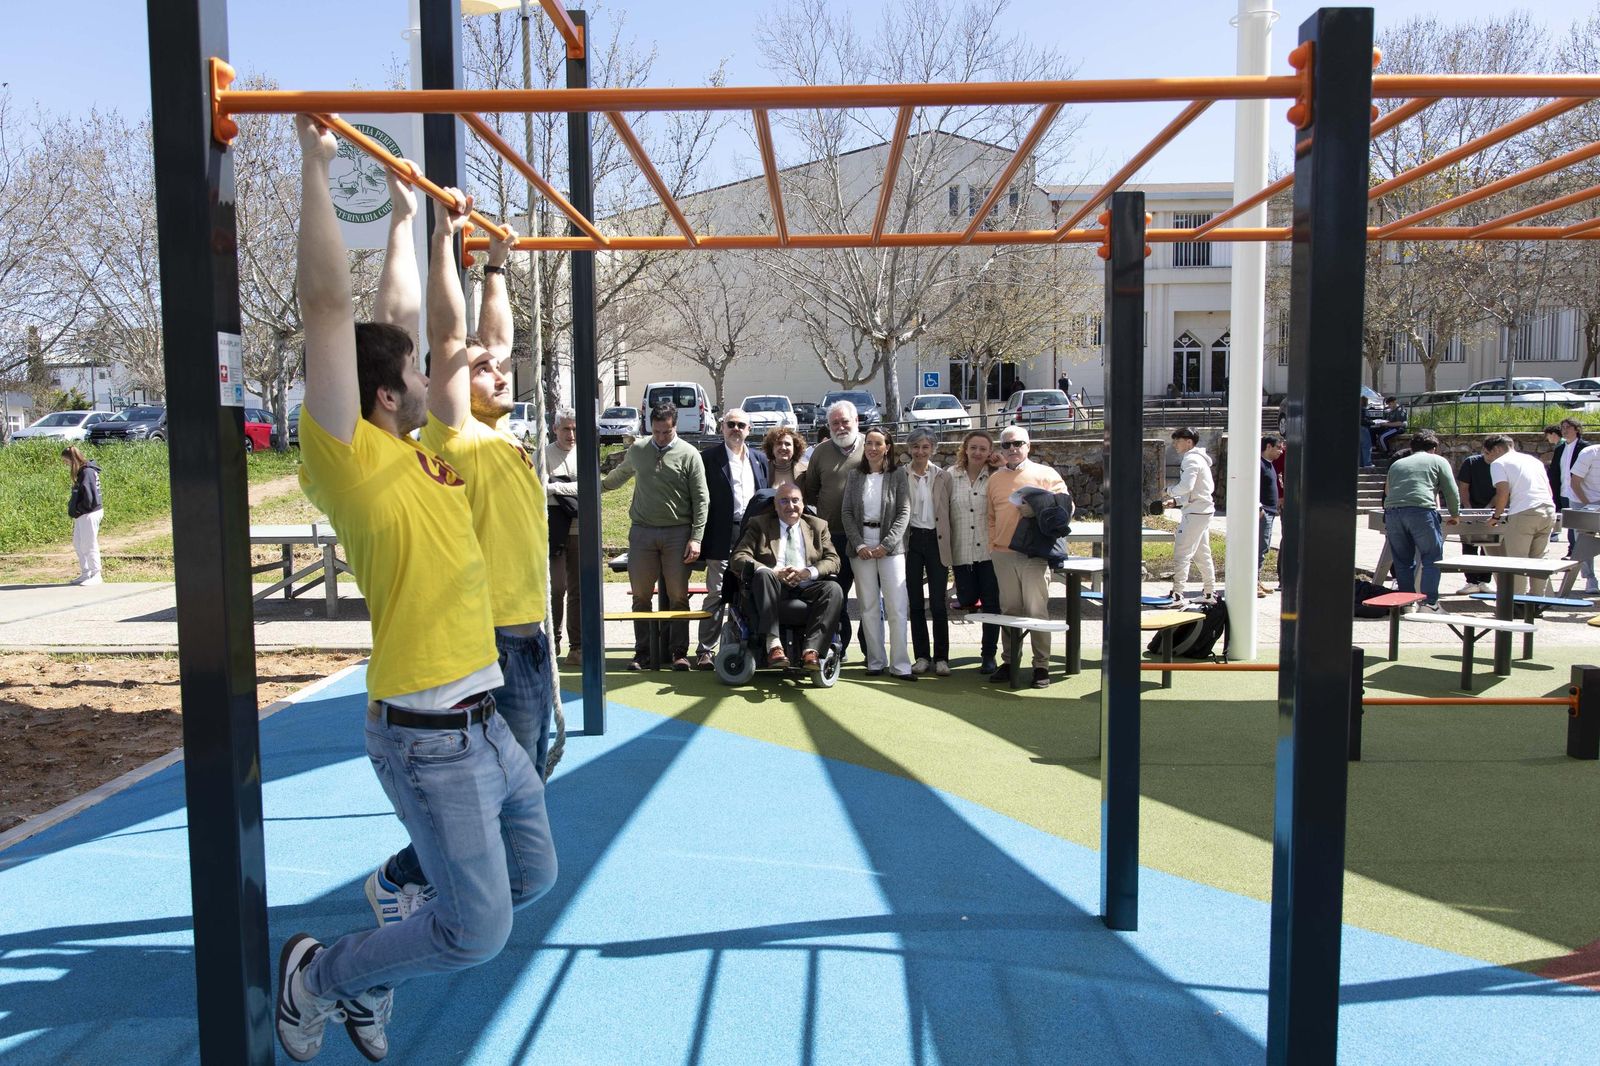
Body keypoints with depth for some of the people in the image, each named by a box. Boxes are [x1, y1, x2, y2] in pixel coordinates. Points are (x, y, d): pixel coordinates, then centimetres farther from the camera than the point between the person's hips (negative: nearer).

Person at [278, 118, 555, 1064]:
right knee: (478, 932, -2)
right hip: (430, 737, -9)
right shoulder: (352, 459, -12)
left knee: (533, 877, 21)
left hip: (486, 720, 9)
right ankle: (318, 975, 23)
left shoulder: (422, 454, 10)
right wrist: (316, 166, -14)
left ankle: (370, 974, 36)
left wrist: (410, 218, 26)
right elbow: (328, 304, -18)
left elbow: (411, 329, 21)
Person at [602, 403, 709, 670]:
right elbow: (619, 474, 29)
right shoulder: (637, 450, 8)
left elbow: (701, 500, -3)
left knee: (678, 596, 0)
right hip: (642, 531, 3)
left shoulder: (689, 455, -2)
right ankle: (642, 651, 13)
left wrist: (696, 538, -9)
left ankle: (679, 652, 8)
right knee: (641, 595, 5)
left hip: (677, 532, -3)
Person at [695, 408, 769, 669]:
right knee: (716, 594, -4)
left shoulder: (760, 459, 14)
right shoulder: (708, 458, 0)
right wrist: (701, 537, -9)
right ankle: (706, 650, 1)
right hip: (722, 537, -4)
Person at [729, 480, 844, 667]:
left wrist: (808, 572, -14)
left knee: (833, 589, -28)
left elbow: (833, 560, 8)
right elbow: (738, 558, 1)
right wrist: (771, 572, -17)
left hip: (806, 588, 2)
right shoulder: (759, 524, 14)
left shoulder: (818, 526, 20)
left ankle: (811, 651, -36)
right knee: (763, 574, -34)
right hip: (773, 588, -1)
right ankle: (773, 644, -41)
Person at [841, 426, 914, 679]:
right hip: (861, 547, 2)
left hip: (890, 547, -2)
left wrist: (886, 545, -12)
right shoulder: (854, 475, 9)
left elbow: (904, 513, -3)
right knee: (868, 607, 5)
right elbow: (846, 512, 5)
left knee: (896, 607, -6)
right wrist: (859, 545, -6)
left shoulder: (898, 474, 2)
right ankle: (875, 661, 12)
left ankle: (900, 664, -3)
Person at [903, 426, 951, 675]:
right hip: (911, 541, 1)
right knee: (916, 603, 6)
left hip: (936, 541, -1)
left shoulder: (943, 476, 3)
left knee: (938, 604, -2)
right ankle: (922, 656, 15)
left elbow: (950, 512, 4)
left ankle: (941, 657, 6)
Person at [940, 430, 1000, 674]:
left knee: (991, 603, 2)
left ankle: (988, 654, 13)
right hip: (962, 552, 1)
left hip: (989, 551, -1)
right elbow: (942, 514, 4)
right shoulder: (951, 478, 5)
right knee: (967, 601, -3)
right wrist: (945, 551, -1)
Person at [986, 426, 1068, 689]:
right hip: (1003, 555, 4)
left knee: (1037, 610, -3)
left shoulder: (1046, 474, 3)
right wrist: (993, 544, 9)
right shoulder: (995, 479, 14)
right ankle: (1010, 662, 17)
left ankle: (1041, 666, 4)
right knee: (1009, 610, 8)